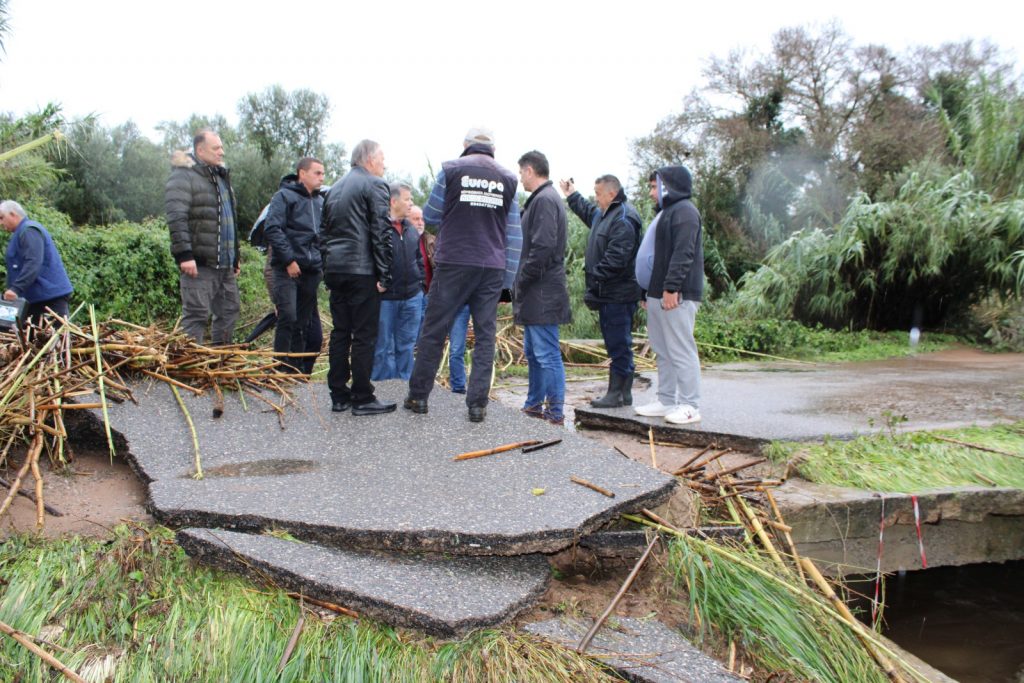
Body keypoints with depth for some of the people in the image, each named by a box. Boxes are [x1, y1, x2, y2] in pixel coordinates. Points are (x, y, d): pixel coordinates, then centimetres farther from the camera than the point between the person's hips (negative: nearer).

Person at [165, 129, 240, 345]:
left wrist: (235, 256, 24)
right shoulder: (184, 176, -8)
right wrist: (184, 254, -24)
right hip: (200, 263, -9)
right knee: (196, 315, -6)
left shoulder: (221, 177, 20)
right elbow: (176, 218, -17)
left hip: (225, 264, 9)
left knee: (228, 312, 14)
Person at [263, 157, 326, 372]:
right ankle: (282, 367, -6)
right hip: (287, 269, -6)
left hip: (311, 270, 6)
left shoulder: (320, 201, 17)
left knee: (304, 321, 8)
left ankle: (299, 368, 15)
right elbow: (272, 229, -10)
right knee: (288, 317, -13)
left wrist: (322, 260, 9)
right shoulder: (285, 196, -2)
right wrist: (288, 260, -14)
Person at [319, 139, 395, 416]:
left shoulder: (336, 188, 20)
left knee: (340, 332, 10)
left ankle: (339, 396, 14)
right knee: (364, 335, -3)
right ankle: (362, 399, 0)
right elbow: (381, 232, -12)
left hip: (335, 270, 8)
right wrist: (384, 275, -10)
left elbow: (324, 232, 21)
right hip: (362, 270, -8)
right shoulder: (374, 184, -4)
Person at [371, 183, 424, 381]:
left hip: (412, 298, 6)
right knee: (384, 348, 1)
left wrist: (418, 283, 14)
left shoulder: (411, 230, 13)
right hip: (385, 298, -6)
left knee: (406, 347, 12)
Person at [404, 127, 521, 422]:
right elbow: (514, 235, 8)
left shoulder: (451, 169, 1)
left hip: (453, 263, -2)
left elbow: (430, 215, 9)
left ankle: (418, 396, 13)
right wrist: (507, 279, 12)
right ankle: (478, 404, 3)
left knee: (434, 331, 6)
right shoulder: (508, 179, 8)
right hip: (492, 268, 2)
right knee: (485, 335, 5)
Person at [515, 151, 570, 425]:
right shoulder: (542, 198, 18)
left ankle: (555, 414, 1)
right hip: (537, 293, 11)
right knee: (532, 352, 17)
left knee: (547, 354, -6)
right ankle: (534, 406, 28)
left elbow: (543, 247, -22)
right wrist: (521, 286, 15)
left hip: (543, 292, -11)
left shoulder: (544, 200, -13)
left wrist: (521, 282, -13)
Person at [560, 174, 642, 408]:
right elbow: (587, 211, 44)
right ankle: (623, 393, 21)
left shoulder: (624, 219, -15)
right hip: (607, 293, 10)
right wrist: (572, 195, 53)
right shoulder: (603, 214, 18)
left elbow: (616, 259, -24)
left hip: (618, 295, -10)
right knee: (617, 344, 13)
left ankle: (617, 393, 2)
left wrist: (595, 277, -20)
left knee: (619, 345, -4)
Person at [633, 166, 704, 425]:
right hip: (659, 294, 10)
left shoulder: (684, 211, -9)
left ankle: (689, 406, -2)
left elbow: (683, 253, -20)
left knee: (681, 350, -7)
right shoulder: (667, 212, 23)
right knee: (664, 351, 13)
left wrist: (671, 287, -26)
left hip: (677, 296, -10)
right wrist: (650, 293, 23)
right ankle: (666, 401, 20)